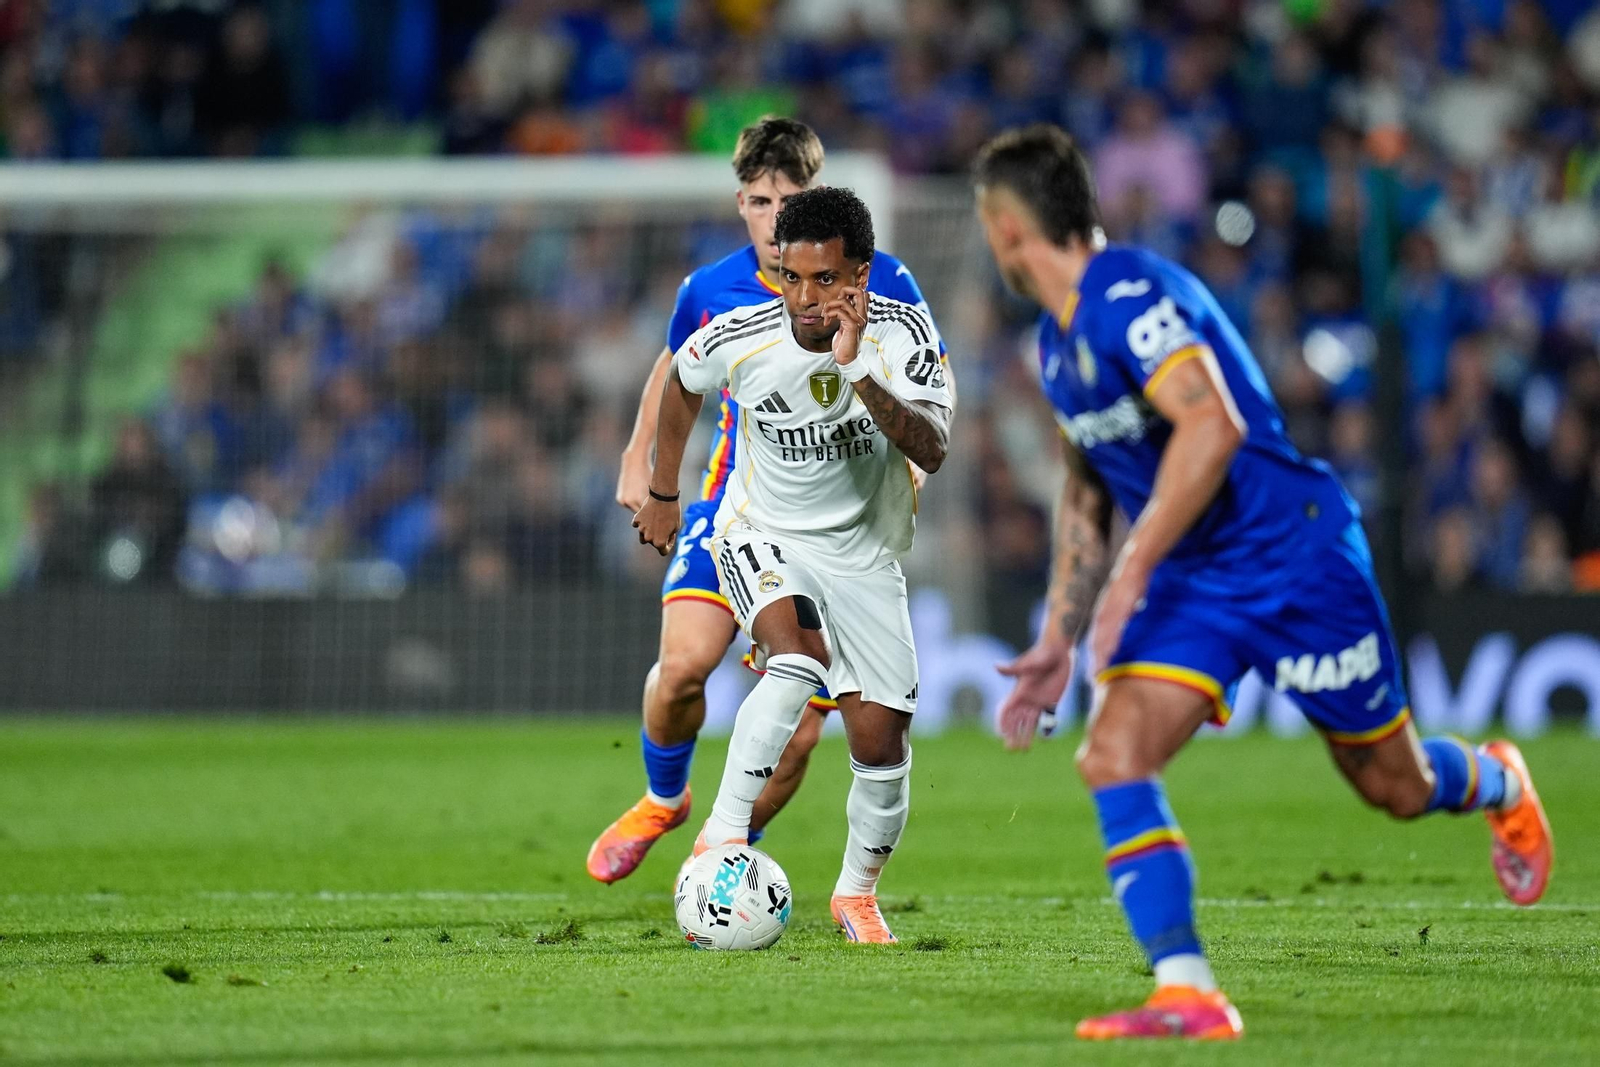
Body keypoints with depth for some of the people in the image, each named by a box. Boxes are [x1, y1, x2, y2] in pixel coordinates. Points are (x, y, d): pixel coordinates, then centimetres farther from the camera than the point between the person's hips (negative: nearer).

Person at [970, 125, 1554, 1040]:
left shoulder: (1129, 295, -21)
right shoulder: (1058, 340, 10)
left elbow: (1213, 426, -35)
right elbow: (1087, 491, 22)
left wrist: (1131, 572, -33)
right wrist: (1059, 640, 18)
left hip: (1296, 554, -8)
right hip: (1192, 583, 8)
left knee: (1396, 786, 7)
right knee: (1112, 759, -15)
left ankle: (1497, 785, 43)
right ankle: (1187, 992, -18)